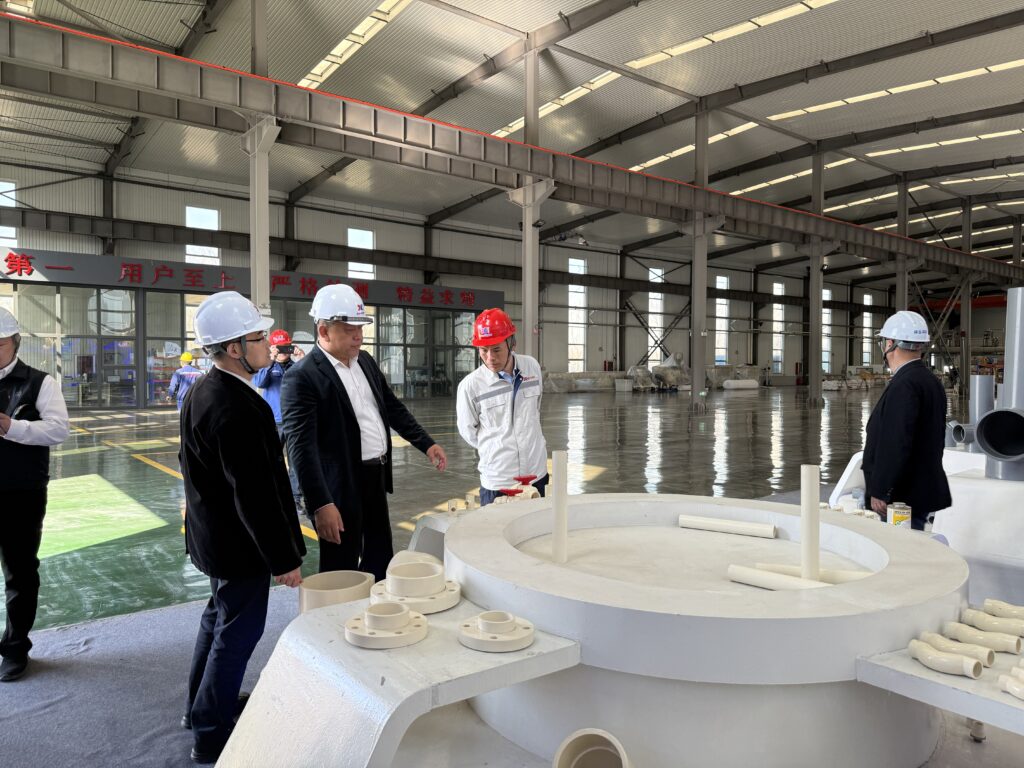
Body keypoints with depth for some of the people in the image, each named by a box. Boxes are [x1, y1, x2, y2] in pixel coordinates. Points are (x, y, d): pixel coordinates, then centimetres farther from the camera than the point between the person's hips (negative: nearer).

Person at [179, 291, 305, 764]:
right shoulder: (236, 408, -28)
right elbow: (254, 495, -28)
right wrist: (283, 559, -20)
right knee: (238, 632, 6)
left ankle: (201, 707, 44)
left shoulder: (204, 391, 3)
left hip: (214, 534, 10)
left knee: (220, 617, 26)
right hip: (239, 543, -10)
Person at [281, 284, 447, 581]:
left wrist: (427, 444, 9)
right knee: (343, 570, 6)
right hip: (341, 487, -8)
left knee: (381, 561, 20)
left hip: (376, 477, 8)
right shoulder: (301, 377, -17)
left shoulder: (365, 362, 8)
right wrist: (321, 505, -26)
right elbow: (301, 446, -21)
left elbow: (392, 407, 17)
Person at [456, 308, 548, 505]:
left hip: (537, 473, 4)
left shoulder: (532, 367, -3)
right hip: (497, 481, -3)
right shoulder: (470, 385, -14)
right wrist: (496, 449, 6)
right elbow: (468, 431, 0)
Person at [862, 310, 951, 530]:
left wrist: (879, 491, -19)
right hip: (924, 489, 10)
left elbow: (896, 445, -24)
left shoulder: (903, 386, -19)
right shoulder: (931, 381, 13)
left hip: (904, 496, -10)